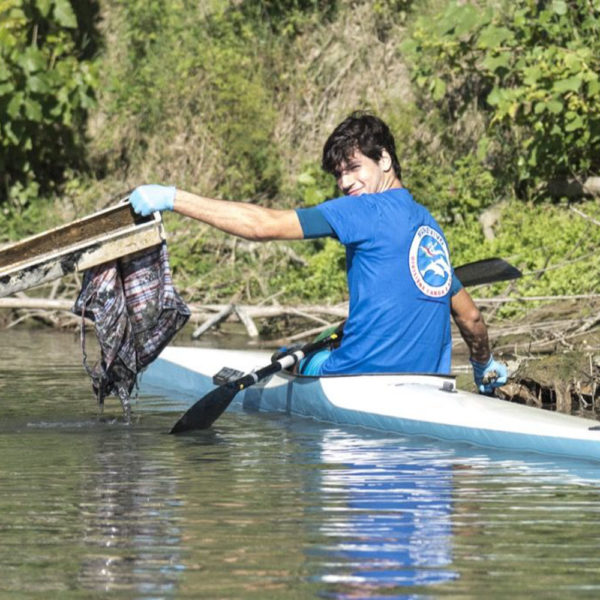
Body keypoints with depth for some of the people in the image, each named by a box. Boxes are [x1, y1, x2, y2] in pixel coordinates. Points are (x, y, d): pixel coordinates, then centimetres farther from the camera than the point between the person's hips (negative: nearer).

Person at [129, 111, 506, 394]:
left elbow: (265, 225, -12)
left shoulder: (369, 210, -7)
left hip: (366, 378, -8)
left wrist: (172, 198, -11)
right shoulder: (429, 226, 16)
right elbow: (470, 317, 24)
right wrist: (486, 366, 45)